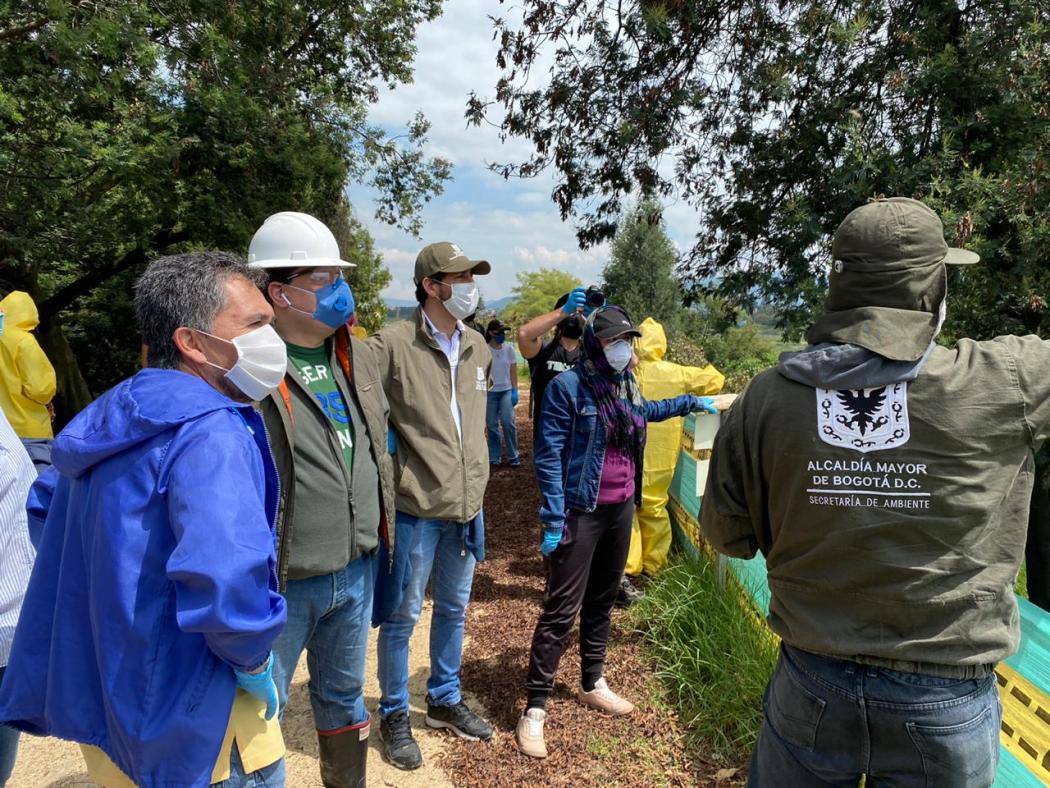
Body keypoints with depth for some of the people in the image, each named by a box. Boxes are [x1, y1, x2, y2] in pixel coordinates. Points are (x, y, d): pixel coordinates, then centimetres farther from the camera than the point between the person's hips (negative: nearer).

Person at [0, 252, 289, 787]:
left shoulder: (114, 417, 4)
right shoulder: (210, 433, -26)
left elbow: (44, 506, 20)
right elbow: (226, 580, -40)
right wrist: (253, 662, -20)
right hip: (192, 730, -8)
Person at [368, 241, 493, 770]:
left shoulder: (478, 349, 7)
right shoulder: (393, 345, -15)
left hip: (466, 507, 7)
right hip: (415, 508, -6)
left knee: (453, 610, 21)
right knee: (402, 616, 10)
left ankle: (445, 701, 41)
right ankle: (394, 715, 31)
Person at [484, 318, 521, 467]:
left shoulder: (509, 349, 1)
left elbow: (513, 372, 4)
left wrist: (515, 391, -2)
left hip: (506, 390, 1)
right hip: (489, 391, -1)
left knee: (508, 422, -7)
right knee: (492, 425, 5)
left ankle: (513, 456, 5)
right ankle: (494, 457, 14)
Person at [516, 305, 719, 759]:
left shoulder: (627, 385, 7)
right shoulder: (568, 386, -14)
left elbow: (645, 413, 32)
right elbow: (548, 456, -15)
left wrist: (691, 403, 34)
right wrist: (554, 520, -19)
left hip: (621, 511, 7)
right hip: (581, 513, -7)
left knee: (602, 601, 19)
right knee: (562, 609, -4)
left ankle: (592, 685, 36)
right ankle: (535, 708, 8)